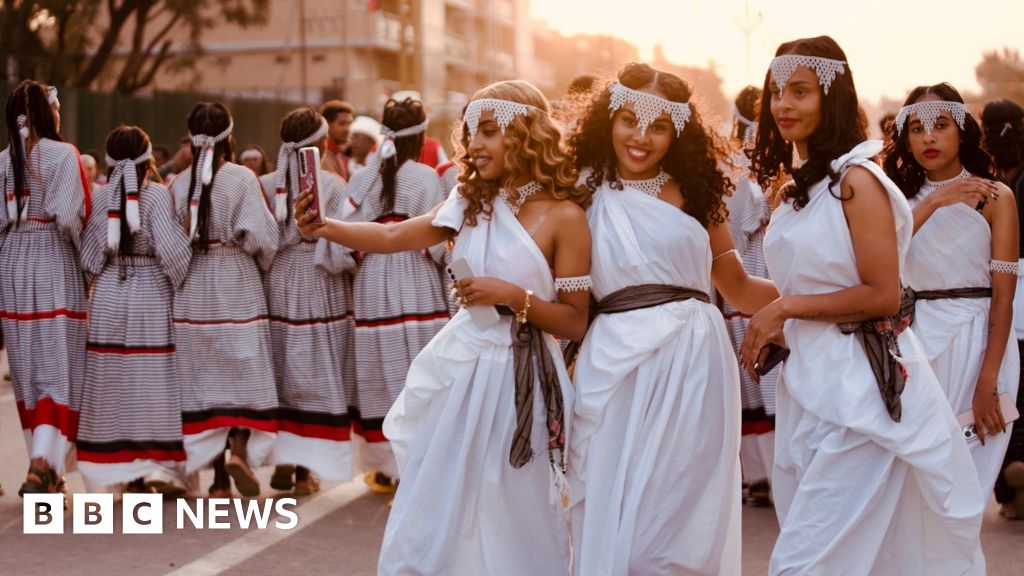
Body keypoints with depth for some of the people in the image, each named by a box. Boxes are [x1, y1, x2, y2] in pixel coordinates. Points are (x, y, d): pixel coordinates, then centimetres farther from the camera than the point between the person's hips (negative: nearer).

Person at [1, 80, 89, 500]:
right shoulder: (62, 154, -9)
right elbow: (68, 217, -17)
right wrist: (82, 249, 0)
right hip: (54, 266, -5)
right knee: (59, 369, -1)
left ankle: (43, 465, 22)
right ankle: (42, 464, -15)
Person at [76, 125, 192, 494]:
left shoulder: (99, 198, 1)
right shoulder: (156, 194, -10)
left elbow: (88, 259, 2)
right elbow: (171, 250, -16)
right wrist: (188, 287, -2)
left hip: (108, 297, 3)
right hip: (152, 295, -3)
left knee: (114, 381, 9)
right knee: (154, 380, 3)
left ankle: (128, 471, 12)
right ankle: (160, 465, -2)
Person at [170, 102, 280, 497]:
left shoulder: (180, 183, 0)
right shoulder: (242, 178, -9)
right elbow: (260, 236, -11)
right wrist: (263, 263, 9)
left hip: (191, 290, 3)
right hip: (236, 286, -3)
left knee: (204, 375, 7)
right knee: (244, 371, 7)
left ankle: (219, 478, 8)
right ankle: (240, 450, -16)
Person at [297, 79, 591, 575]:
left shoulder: (563, 216, -10)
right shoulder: (471, 202, 7)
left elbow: (575, 323, -9)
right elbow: (394, 237, 7)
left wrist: (512, 295, -21)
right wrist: (324, 227, -7)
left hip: (516, 376, -5)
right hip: (459, 364, 5)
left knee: (508, 524, 6)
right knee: (433, 508, 12)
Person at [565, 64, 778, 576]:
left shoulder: (694, 192, 10)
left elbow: (738, 288, 13)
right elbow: (567, 300, 5)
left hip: (692, 364, 0)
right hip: (615, 366, 0)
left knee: (678, 514, 0)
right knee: (611, 516, 4)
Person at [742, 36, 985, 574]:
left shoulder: (856, 180, -12)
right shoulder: (799, 185, 13)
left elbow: (882, 295, -16)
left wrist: (784, 309, -12)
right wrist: (775, 332, 7)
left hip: (857, 384, -8)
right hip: (806, 378, 8)